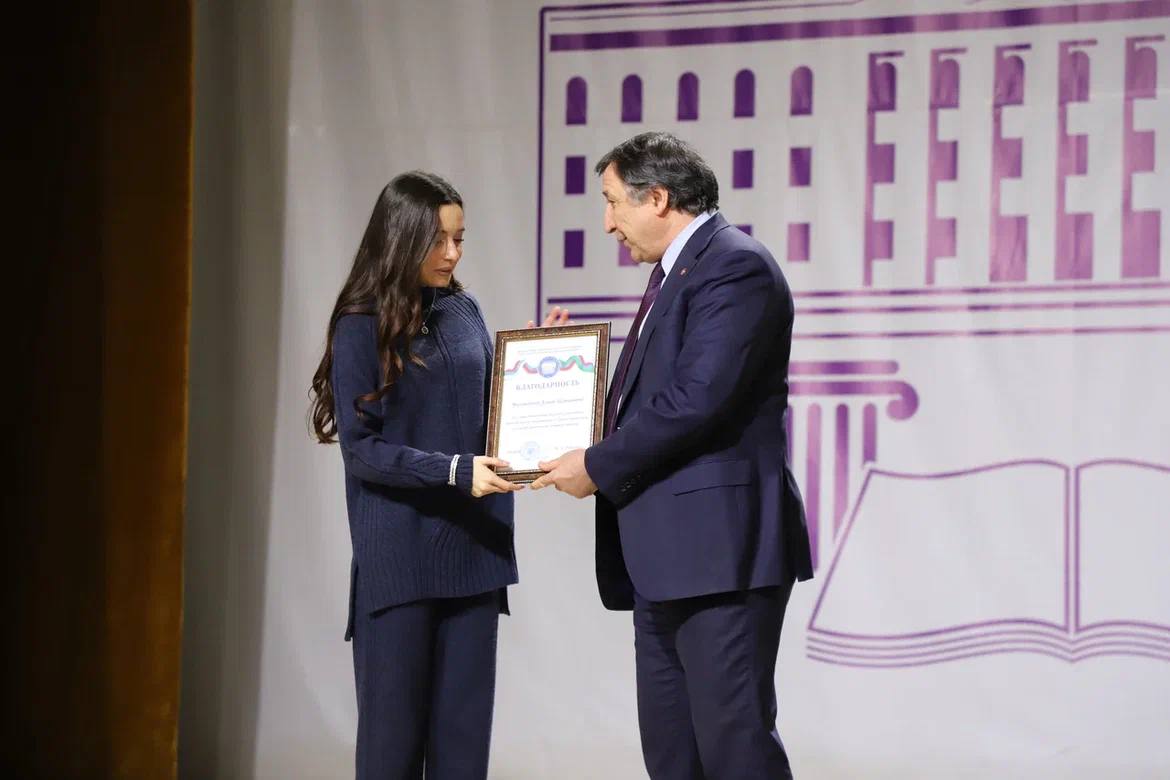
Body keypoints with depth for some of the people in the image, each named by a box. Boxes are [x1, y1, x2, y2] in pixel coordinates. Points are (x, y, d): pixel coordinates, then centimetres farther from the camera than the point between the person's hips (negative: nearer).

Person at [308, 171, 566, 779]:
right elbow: (360, 448, -11)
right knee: (395, 727, 2)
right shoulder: (363, 326, -6)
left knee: (464, 728, 5)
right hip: (400, 556, -5)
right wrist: (455, 472, -21)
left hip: (473, 547, 5)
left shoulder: (465, 313, 9)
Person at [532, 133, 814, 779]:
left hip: (719, 549, -10)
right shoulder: (676, 272, 21)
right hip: (666, 557, 10)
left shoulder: (735, 266, -10)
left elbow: (697, 399, -20)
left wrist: (599, 467, -11)